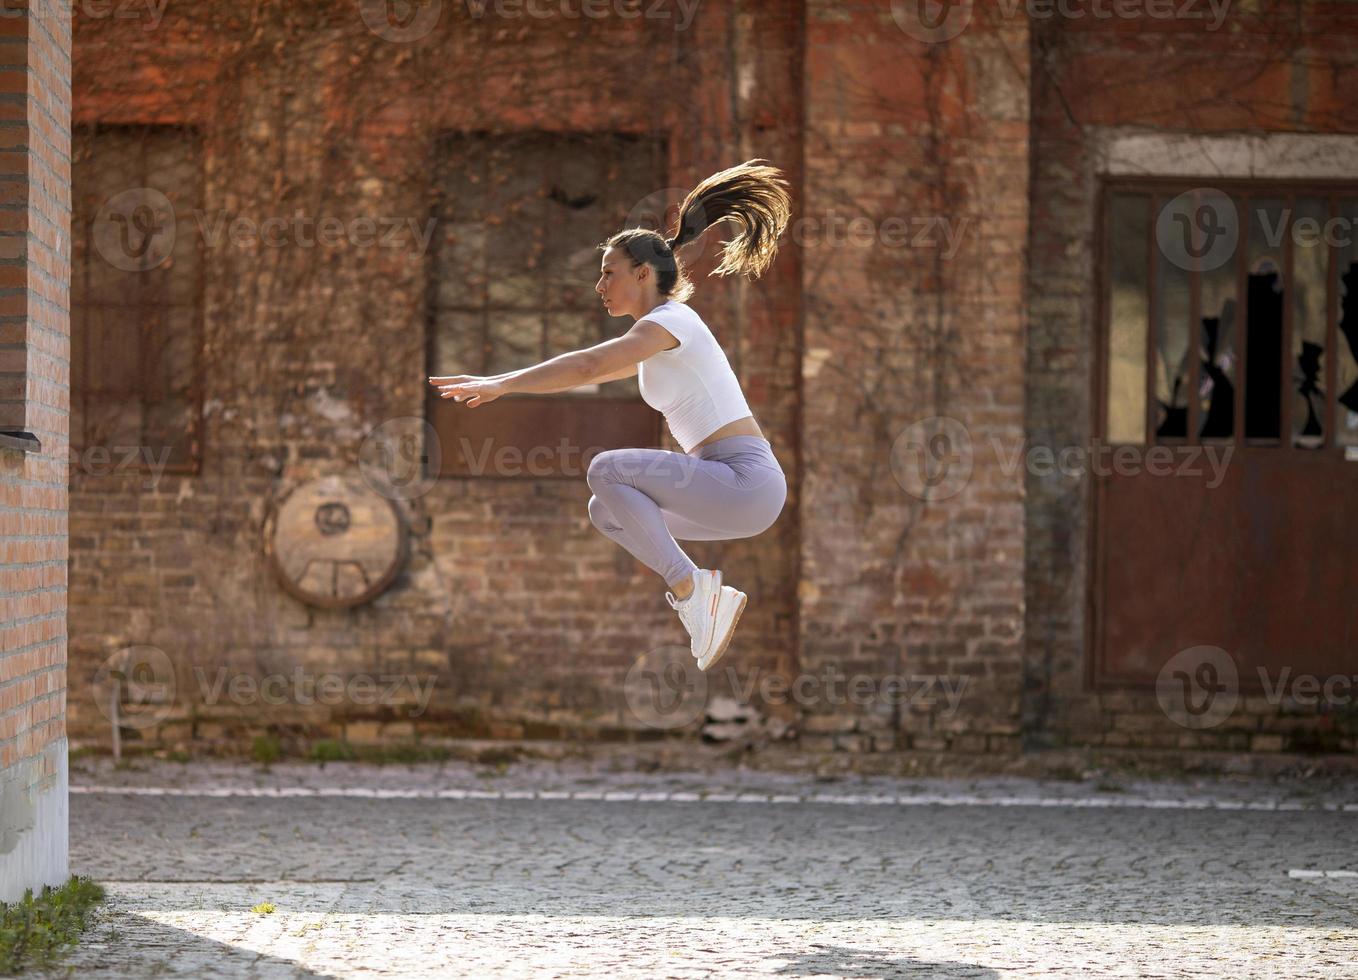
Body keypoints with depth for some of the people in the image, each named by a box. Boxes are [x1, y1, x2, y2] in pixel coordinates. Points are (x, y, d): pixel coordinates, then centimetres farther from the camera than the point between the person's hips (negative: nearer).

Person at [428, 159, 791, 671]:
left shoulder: (671, 321, -8)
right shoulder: (658, 337, 20)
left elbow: (587, 365, -18)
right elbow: (593, 369, 28)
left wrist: (499, 384, -17)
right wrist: (500, 384, 28)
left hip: (746, 480, -9)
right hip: (733, 486, 9)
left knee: (606, 470, -17)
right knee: (605, 512, 15)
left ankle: (688, 588, -15)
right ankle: (706, 596, 6)